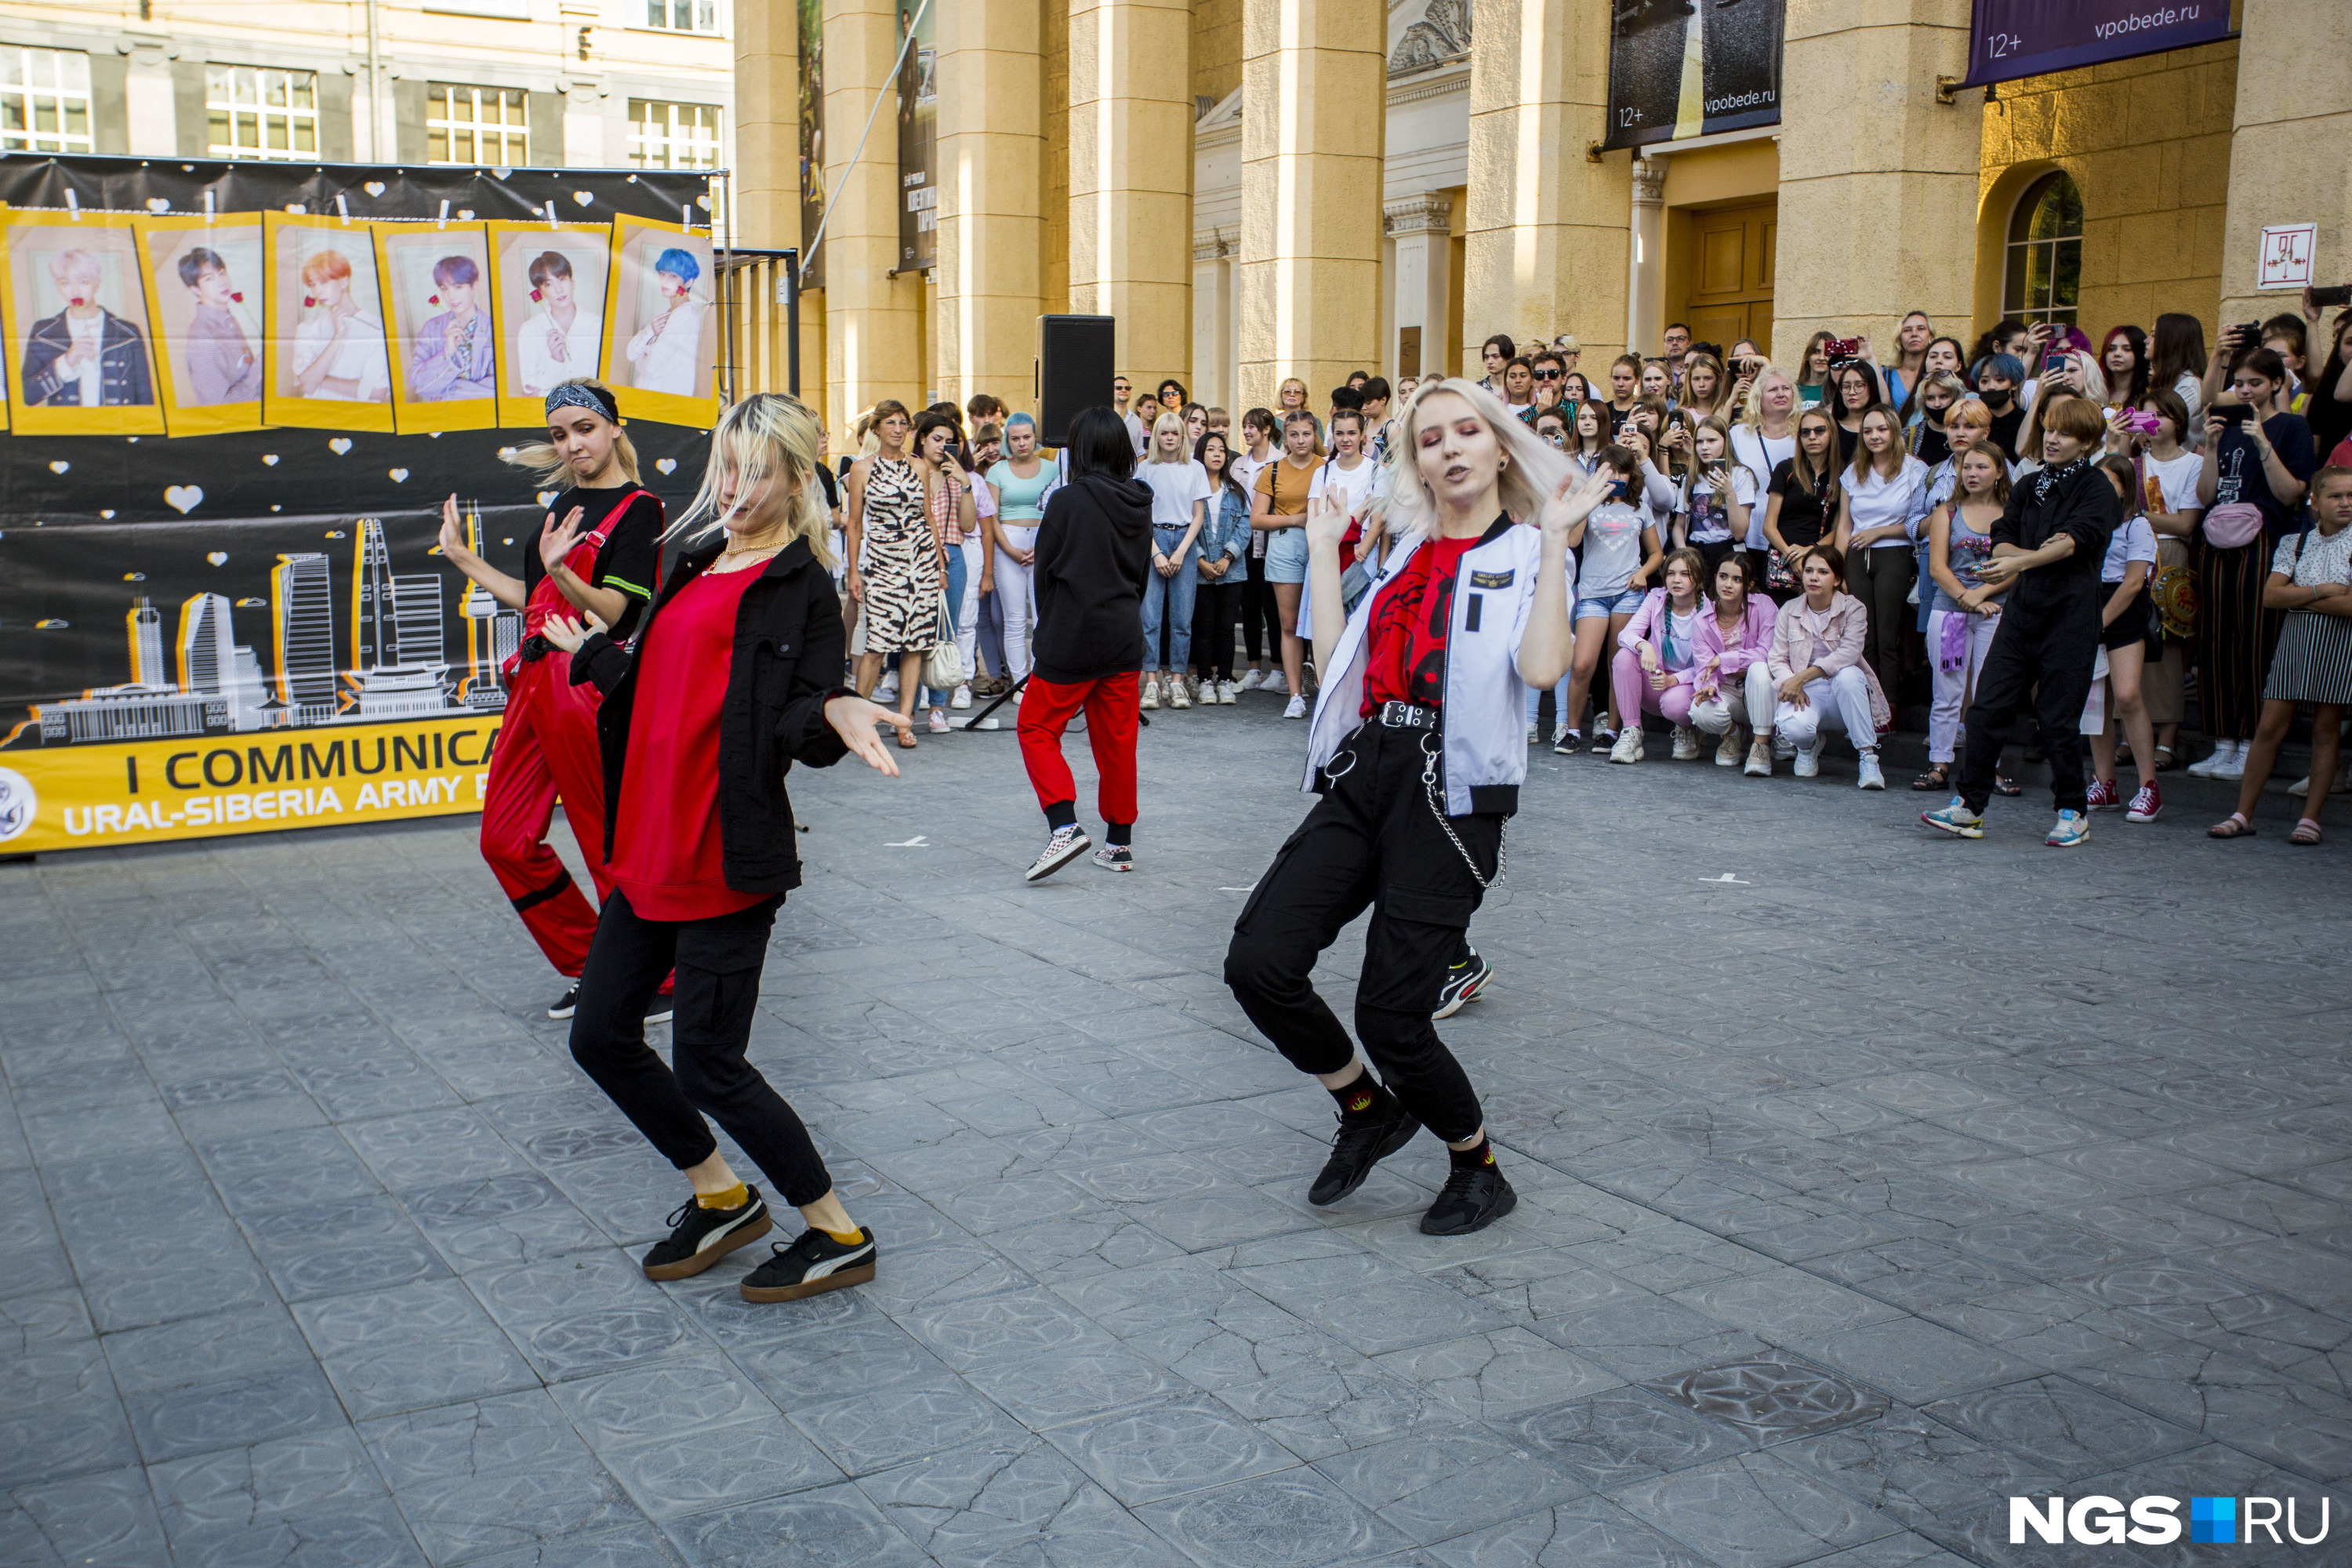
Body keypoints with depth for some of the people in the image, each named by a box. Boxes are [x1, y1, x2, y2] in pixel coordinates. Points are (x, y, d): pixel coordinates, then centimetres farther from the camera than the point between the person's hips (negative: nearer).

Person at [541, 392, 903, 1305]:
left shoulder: (801, 588, -8)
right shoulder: (697, 566, 15)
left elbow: (805, 729, -16)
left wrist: (836, 715, -37)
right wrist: (590, 650, 32)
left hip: (728, 861, -8)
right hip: (649, 851, 9)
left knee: (707, 1065, -5)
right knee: (601, 1036, 13)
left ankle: (839, 1236, 13)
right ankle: (721, 1198, 31)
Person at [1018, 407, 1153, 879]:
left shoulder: (1069, 500, -13)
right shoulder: (1139, 503, 3)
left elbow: (1045, 571, -6)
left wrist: (1047, 631, 8)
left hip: (1074, 639, -5)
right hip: (1125, 638, 6)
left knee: (1037, 728, 6)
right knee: (1117, 740, 12)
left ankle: (1064, 826, -11)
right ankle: (1119, 841, 17)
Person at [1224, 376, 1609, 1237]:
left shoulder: (1526, 553, 2)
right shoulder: (1405, 551, 18)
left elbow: (1541, 668, -17)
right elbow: (1334, 658, 14)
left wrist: (1557, 537, -13)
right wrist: (1323, 550, 17)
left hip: (1452, 794, -5)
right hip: (1362, 778, 6)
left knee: (1390, 1014, -6)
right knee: (1259, 962, -9)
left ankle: (1479, 1169, 23)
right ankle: (1367, 1108, 18)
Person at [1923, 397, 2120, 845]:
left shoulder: (2097, 489, -3)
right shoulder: (2027, 487, 15)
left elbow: (2076, 538, -19)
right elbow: (2002, 540, 8)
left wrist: (2019, 561, -31)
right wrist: (2040, 554, -12)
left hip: (2070, 616, -5)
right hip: (2022, 610, 5)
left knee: (2057, 718, -1)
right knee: (1987, 708, 0)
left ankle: (2072, 812, 14)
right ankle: (1969, 807, 6)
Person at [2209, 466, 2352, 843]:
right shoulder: (2294, 543, 8)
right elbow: (2270, 596, -3)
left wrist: (2297, 597, -8)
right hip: (2295, 640, 2)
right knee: (2270, 727, 0)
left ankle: (2311, 817, 10)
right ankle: (2243, 814, 3)